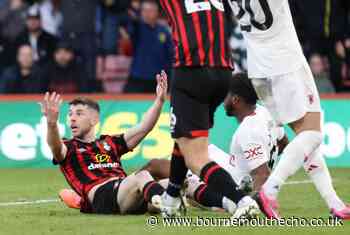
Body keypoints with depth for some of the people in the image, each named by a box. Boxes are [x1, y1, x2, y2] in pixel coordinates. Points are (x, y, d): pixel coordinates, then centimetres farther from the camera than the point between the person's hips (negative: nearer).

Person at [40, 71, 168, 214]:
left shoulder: (110, 143, 32)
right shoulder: (69, 148, 18)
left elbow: (144, 128, 25)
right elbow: (56, 147, -8)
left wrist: (159, 100, 12)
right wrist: (52, 123, -30)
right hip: (100, 195, -5)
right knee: (141, 177, -35)